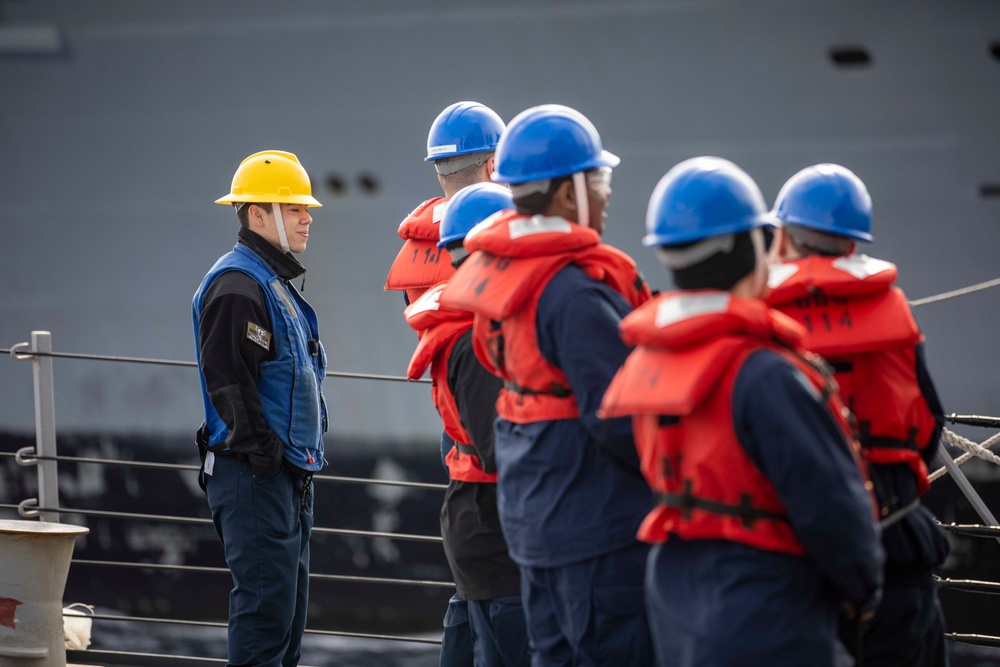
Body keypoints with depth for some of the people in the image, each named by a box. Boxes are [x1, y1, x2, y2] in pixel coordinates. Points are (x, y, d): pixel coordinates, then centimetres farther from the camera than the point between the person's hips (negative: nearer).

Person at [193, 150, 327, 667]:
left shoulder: (276, 284, 20)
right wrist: (264, 453, -22)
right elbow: (228, 378, -21)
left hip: (287, 475, 11)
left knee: (289, 605, 12)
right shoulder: (236, 284, -13)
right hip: (253, 475, -11)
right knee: (267, 604, -13)